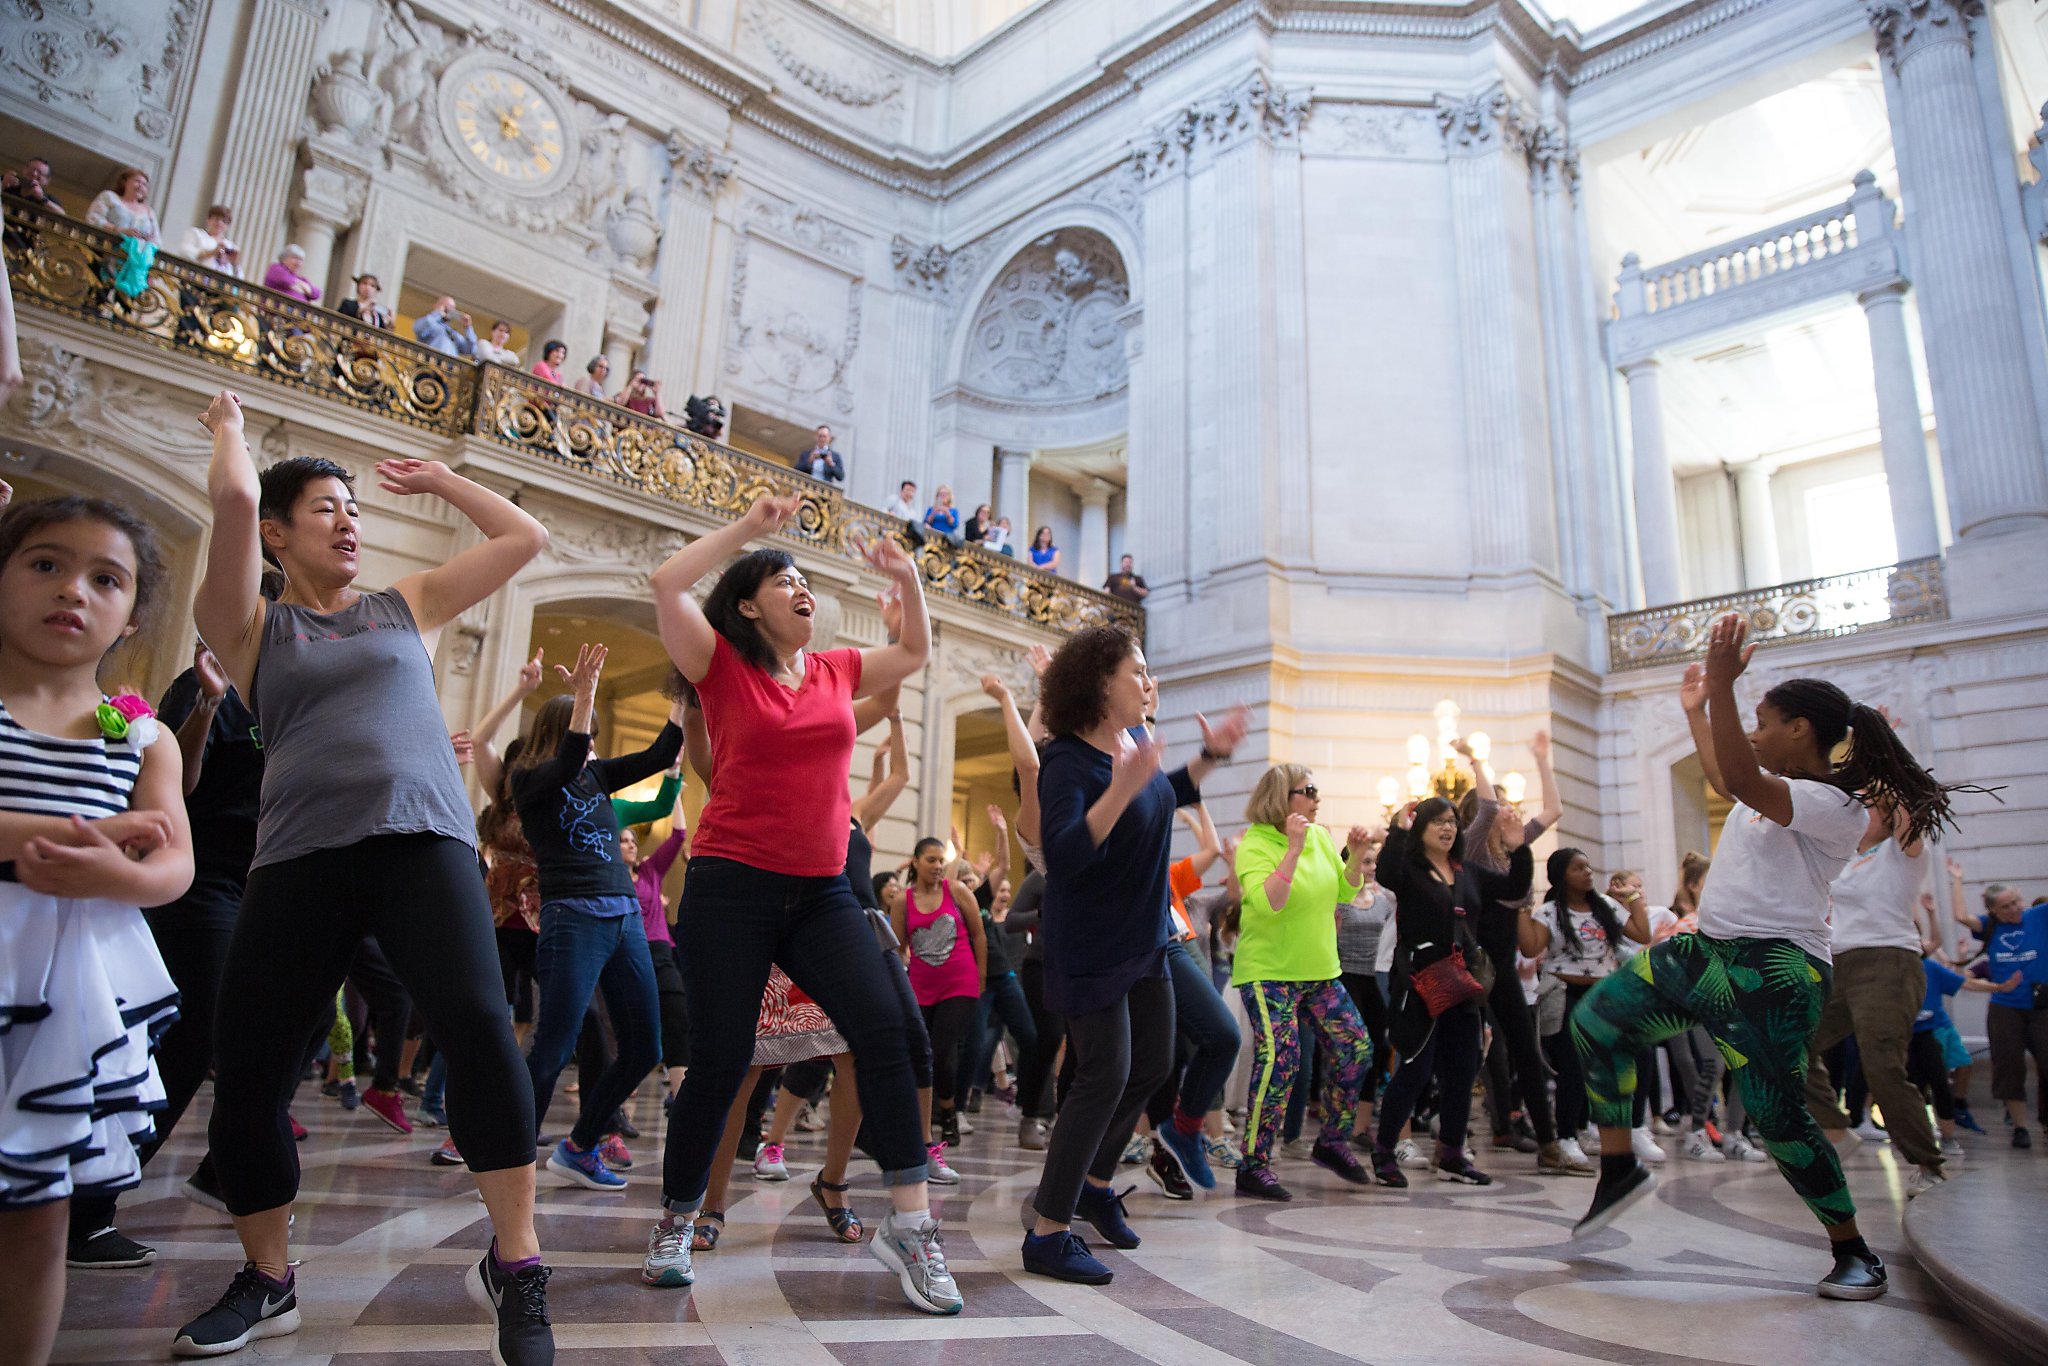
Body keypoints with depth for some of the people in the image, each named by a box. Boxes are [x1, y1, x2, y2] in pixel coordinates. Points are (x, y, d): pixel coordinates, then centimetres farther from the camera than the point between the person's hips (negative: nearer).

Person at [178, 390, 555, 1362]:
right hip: (298, 855, 1)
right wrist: (228, 426, 18)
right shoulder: (250, 627, 14)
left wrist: (437, 478, 29)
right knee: (245, 1073, 1)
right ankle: (267, 1281, 26)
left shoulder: (410, 605, 20)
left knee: (477, 1024, -23)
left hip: (422, 839, -1)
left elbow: (526, 536, 20)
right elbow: (233, 496, -1)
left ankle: (514, 1265, -13)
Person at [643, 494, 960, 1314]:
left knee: (883, 1028, -13)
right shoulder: (722, 665, 1)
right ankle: (675, 1224, 25)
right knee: (721, 1061, 1)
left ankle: (909, 1224, -6)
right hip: (730, 886, -3)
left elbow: (916, 653, 28)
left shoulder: (836, 671, 13)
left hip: (821, 892, 4)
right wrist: (750, 527, -6)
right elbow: (666, 584, -12)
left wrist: (906, 579, 15)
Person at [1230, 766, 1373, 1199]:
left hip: (1320, 969, 7)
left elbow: (1345, 893, 13)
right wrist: (1293, 848, -31)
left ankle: (1333, 1142, 24)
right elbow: (1267, 903, -29)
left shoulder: (1320, 837, 6)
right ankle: (1253, 1166, -4)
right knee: (1279, 1059, -15)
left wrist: (1356, 857, -4)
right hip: (1269, 972, -7)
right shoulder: (1254, 845, -14)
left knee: (1355, 1048, 5)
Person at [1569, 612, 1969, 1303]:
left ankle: (1856, 1253, 16)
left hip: (1772, 972, -9)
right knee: (1596, 1018, 1)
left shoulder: (1833, 804, -17)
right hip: (1706, 951, 10)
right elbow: (1724, 779, 36)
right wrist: (1697, 710, 44)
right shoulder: (1783, 785, 13)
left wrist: (1723, 684, -42)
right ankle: (1619, 1167, 10)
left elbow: (1743, 783, -35)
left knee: (1776, 1115, -7)